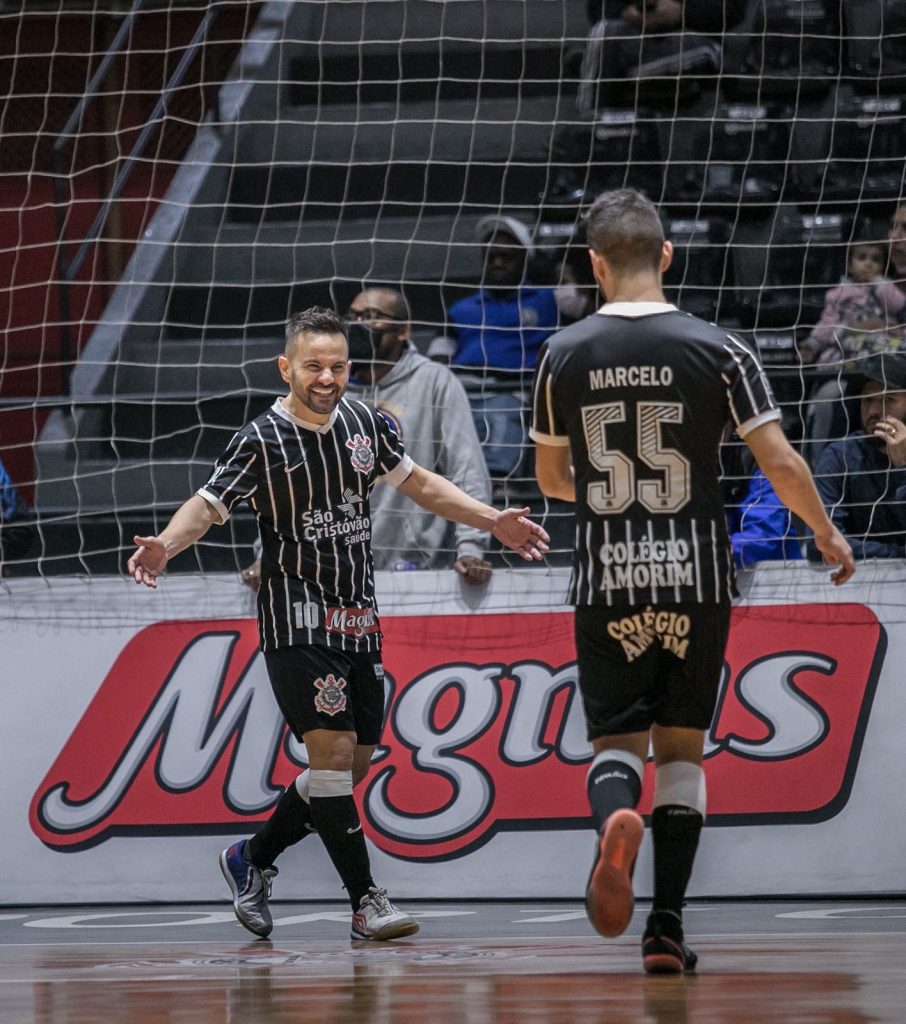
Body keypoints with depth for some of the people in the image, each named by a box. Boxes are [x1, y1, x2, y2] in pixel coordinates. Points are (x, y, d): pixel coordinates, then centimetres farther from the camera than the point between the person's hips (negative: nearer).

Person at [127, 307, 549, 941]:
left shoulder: (364, 422, 6)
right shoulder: (263, 440, -10)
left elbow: (418, 483, 18)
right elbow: (208, 505, -16)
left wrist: (494, 522, 14)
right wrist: (166, 545, -36)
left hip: (359, 619, 7)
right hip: (297, 620, -7)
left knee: (355, 764, 9)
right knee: (333, 748, -16)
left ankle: (253, 859, 27)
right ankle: (366, 902, -14)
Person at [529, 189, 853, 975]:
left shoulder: (563, 356, 1)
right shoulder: (717, 350, -5)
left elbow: (552, 478, 14)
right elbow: (781, 465, -7)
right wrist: (827, 534, 11)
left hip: (606, 584, 0)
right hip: (695, 579, 0)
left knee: (617, 740, 8)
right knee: (682, 747, 11)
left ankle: (615, 822, -29)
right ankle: (667, 930, 8)